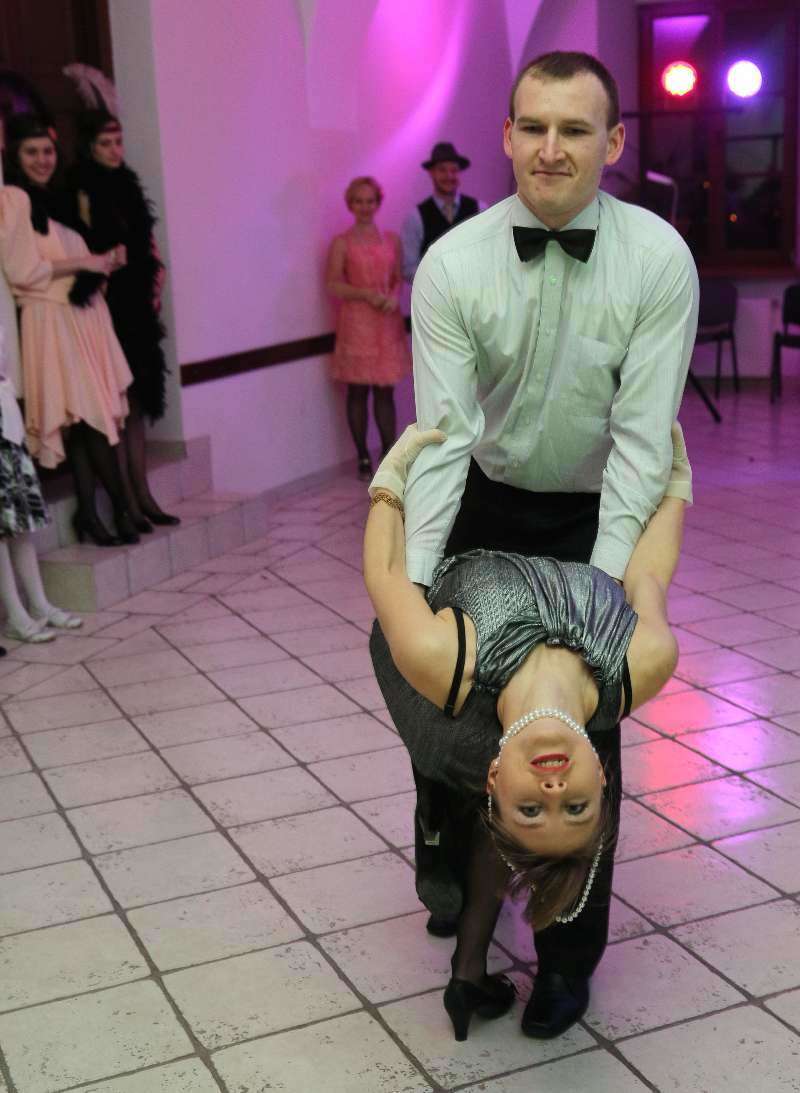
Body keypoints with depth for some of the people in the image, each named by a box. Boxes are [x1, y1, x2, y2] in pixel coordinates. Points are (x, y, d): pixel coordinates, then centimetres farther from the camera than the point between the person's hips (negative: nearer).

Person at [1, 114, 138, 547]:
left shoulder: (55, 199, 19)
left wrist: (106, 261, 6)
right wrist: (84, 263, -10)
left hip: (84, 318, 8)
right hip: (52, 321, -8)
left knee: (86, 418, 3)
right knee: (89, 416, -8)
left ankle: (89, 514, 6)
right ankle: (121, 509, -1)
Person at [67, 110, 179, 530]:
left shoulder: (126, 187, 14)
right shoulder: (84, 192, -8)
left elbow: (147, 243, 18)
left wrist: (154, 283, 6)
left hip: (137, 310, 7)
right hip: (109, 310, -7)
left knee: (136, 402, 10)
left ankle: (144, 496, 15)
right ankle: (128, 502, -2)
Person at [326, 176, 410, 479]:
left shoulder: (392, 240, 10)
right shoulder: (342, 243, 1)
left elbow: (399, 278, 13)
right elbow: (334, 286, -4)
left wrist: (394, 297, -8)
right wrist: (367, 294, -16)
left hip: (387, 324, 3)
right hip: (356, 324, -3)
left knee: (385, 391, 5)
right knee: (358, 391, 1)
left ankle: (390, 455, 11)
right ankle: (363, 457, 9)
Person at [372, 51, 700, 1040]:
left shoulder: (659, 261, -20)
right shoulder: (453, 263, -18)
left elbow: (642, 435, -22)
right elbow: (443, 430, -21)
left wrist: (602, 589, -28)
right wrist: (413, 580, -29)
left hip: (598, 513, -2)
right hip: (487, 502, 2)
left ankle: (570, 949, 18)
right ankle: (450, 865, 43)